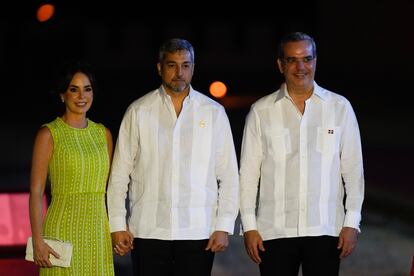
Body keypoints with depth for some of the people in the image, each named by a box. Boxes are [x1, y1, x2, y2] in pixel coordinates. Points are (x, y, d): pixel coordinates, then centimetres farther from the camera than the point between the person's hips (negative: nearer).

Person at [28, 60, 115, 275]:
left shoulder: (103, 134, 11)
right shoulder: (49, 134, -3)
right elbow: (36, 192, -7)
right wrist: (38, 241, -14)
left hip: (98, 231, 4)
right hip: (63, 230, -4)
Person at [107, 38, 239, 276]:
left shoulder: (214, 112, 7)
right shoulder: (138, 112, 6)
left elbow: (229, 175, 6)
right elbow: (119, 173, 6)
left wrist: (224, 227, -1)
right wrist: (117, 225, 1)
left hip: (199, 231, 0)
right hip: (148, 231, 0)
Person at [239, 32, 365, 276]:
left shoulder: (340, 107, 4)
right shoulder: (261, 111, 3)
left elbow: (353, 169, 6)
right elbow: (248, 171, 5)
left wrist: (352, 223, 1)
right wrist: (249, 227, 1)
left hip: (325, 230, 0)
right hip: (274, 231, 0)